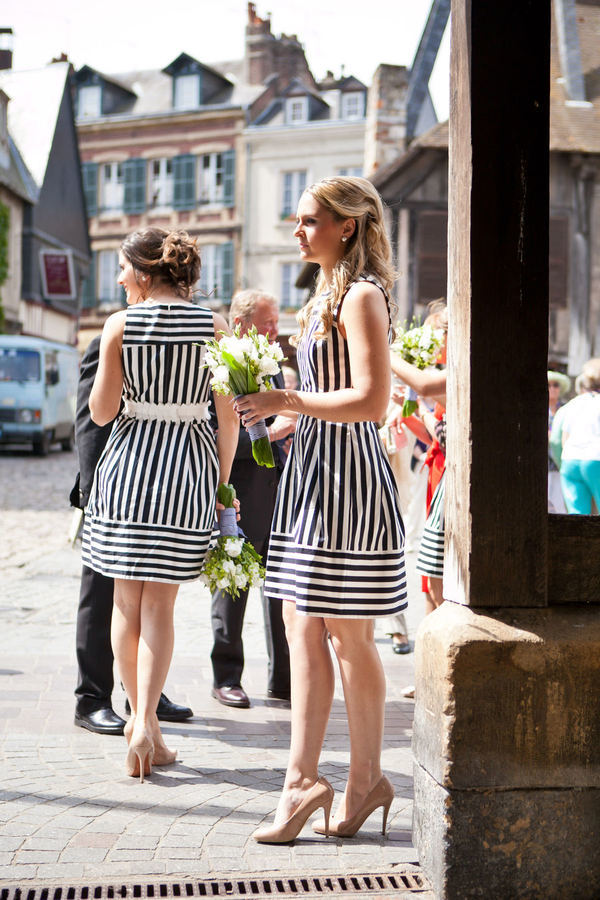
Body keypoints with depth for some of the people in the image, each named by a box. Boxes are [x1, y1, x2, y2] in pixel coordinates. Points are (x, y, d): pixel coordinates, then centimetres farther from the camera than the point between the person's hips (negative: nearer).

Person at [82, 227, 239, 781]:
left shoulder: (120, 325, -5)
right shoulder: (214, 325, 0)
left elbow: (101, 411, -4)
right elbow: (229, 415, -1)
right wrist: (222, 480, 9)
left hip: (130, 461, -1)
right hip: (189, 464, 1)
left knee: (127, 600, 12)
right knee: (160, 603, 5)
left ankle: (141, 717, 17)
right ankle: (145, 722, -6)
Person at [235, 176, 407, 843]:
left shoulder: (362, 294, -11)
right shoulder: (325, 295, 18)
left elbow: (371, 401, -20)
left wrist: (287, 402, -19)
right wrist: (274, 416, 15)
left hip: (347, 475, -9)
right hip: (311, 470, 10)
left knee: (347, 635, 0)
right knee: (303, 630, 7)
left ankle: (366, 778, 15)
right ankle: (303, 781, 12)